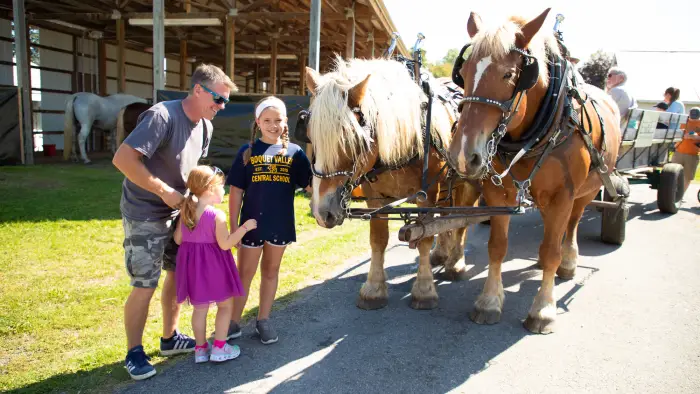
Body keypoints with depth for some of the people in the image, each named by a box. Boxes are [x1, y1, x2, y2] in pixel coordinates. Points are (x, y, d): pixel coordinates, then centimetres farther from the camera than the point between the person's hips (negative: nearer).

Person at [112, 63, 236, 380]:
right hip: (145, 215, -8)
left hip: (177, 212, 8)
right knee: (145, 285, -2)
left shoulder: (205, 127, 2)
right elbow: (123, 159, -28)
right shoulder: (162, 116, -24)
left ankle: (170, 338, 32)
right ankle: (134, 353, 17)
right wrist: (165, 192, -25)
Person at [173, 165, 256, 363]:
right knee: (225, 305, 13)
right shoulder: (217, 215, -19)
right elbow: (225, 244, -18)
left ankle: (200, 349, 25)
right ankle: (219, 348, 16)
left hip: (192, 264, 6)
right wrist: (244, 228, -12)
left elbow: (178, 239, 4)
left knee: (200, 308, 16)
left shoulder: (186, 212, -1)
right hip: (214, 265, -6)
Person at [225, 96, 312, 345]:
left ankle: (263, 320, 30)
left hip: (280, 224, 1)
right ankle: (234, 322, 25)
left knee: (271, 271, 15)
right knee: (244, 273, 10)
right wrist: (233, 225, -5)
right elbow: (236, 191, -2)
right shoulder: (248, 152, -4)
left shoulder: (295, 152, -1)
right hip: (252, 223, -1)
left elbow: (311, 185, -3)